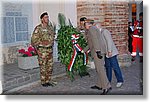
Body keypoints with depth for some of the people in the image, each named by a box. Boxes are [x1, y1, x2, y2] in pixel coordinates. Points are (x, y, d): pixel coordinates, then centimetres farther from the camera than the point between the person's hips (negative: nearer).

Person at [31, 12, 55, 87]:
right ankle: (43, 82, 12)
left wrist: (51, 46, 15)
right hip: (42, 50, -7)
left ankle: (48, 81, 23)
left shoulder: (50, 28, 11)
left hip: (50, 50, 7)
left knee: (50, 66, 11)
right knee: (43, 67, -1)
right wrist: (37, 50, -13)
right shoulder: (38, 28, -10)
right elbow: (34, 39, -11)